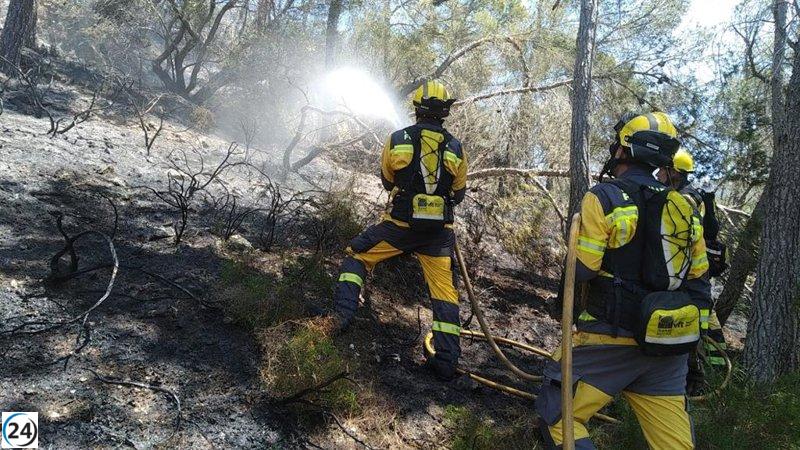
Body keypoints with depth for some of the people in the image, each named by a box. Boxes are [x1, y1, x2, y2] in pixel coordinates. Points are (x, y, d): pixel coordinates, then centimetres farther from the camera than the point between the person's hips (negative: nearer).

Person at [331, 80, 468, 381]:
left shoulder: (397, 140, -4)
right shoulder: (456, 148, 0)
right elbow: (459, 194, 12)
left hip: (400, 225, -1)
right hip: (439, 231, 2)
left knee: (357, 255, 19)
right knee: (444, 290, 9)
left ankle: (342, 312, 6)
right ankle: (447, 361, 10)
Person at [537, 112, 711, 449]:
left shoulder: (604, 198, -10)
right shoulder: (685, 208, 10)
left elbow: (580, 271, -14)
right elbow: (698, 284, 13)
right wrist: (693, 338, 21)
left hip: (609, 339, -6)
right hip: (669, 348, 7)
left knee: (557, 416, 7)